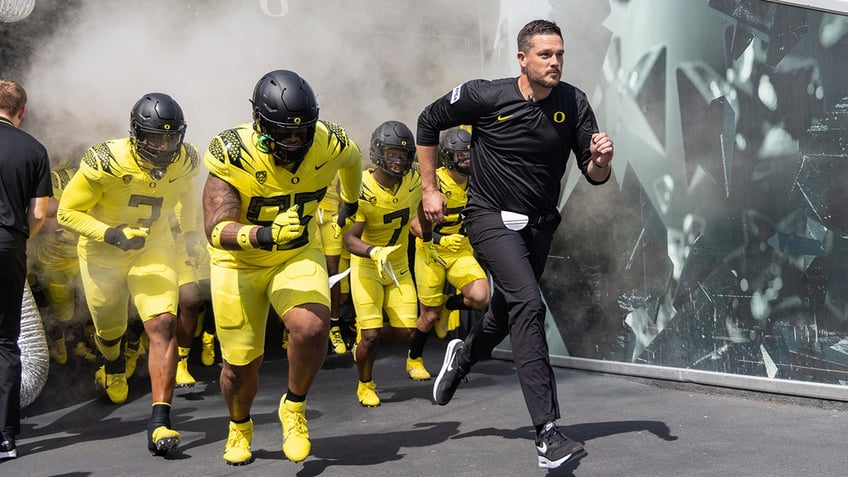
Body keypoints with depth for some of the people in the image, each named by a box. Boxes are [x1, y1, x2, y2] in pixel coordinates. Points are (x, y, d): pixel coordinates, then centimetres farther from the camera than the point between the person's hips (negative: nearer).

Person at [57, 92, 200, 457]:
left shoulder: (186, 161, -14)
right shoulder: (107, 162, -27)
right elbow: (67, 212, -19)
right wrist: (112, 234, -32)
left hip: (154, 250, 1)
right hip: (103, 253, -1)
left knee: (164, 325, -19)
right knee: (110, 331, 19)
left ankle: (159, 424, -17)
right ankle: (114, 368, 58)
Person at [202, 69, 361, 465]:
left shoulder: (330, 145, -17)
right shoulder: (232, 155, -26)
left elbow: (352, 160, 10)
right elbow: (217, 229, -33)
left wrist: (350, 204, 28)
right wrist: (264, 235, -51)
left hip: (298, 255, 1)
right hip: (239, 262, -1)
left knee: (312, 328, -28)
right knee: (241, 363, 5)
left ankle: (294, 408, 1)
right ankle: (239, 427, 40)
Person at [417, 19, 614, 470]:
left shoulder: (573, 103, -8)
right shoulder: (486, 96, -15)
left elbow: (594, 175, -5)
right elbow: (428, 121, -1)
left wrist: (601, 160, -29)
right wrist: (429, 189, -1)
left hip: (539, 225, 5)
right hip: (491, 218, -5)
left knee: (510, 310, 20)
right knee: (529, 305, -23)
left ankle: (464, 353, 56)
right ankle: (548, 435, -27)